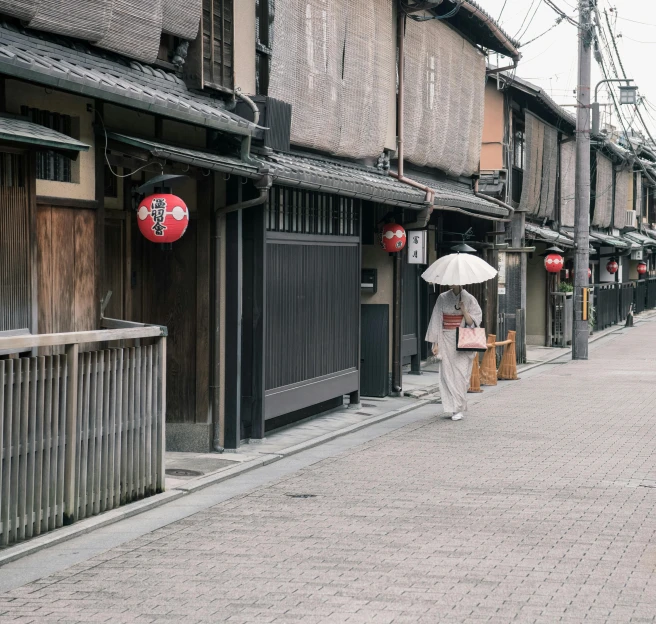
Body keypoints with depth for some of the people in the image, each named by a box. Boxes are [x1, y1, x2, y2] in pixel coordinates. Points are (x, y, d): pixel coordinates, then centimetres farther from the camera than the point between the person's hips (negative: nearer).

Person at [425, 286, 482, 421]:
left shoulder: (469, 299, 0)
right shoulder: (443, 298, 4)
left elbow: (472, 322, -2)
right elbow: (437, 319, 5)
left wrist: (463, 310, -19)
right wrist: (435, 343, 1)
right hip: (446, 341, 2)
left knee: (460, 373, -8)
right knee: (447, 373, -1)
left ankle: (458, 409, -4)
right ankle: (453, 408, 6)